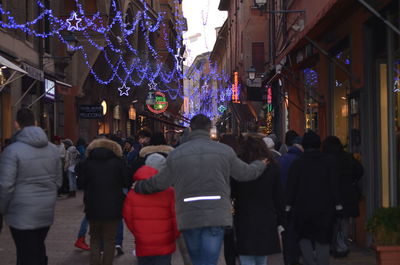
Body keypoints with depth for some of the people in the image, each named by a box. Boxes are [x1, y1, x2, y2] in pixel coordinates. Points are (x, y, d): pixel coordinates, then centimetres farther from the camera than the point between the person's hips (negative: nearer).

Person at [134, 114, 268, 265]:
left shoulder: (176, 154, 3)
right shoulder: (225, 151, 1)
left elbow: (159, 183, 9)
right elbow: (245, 173, 11)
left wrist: (138, 187, 29)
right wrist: (261, 164, 34)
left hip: (188, 217, 2)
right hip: (215, 217, -2)